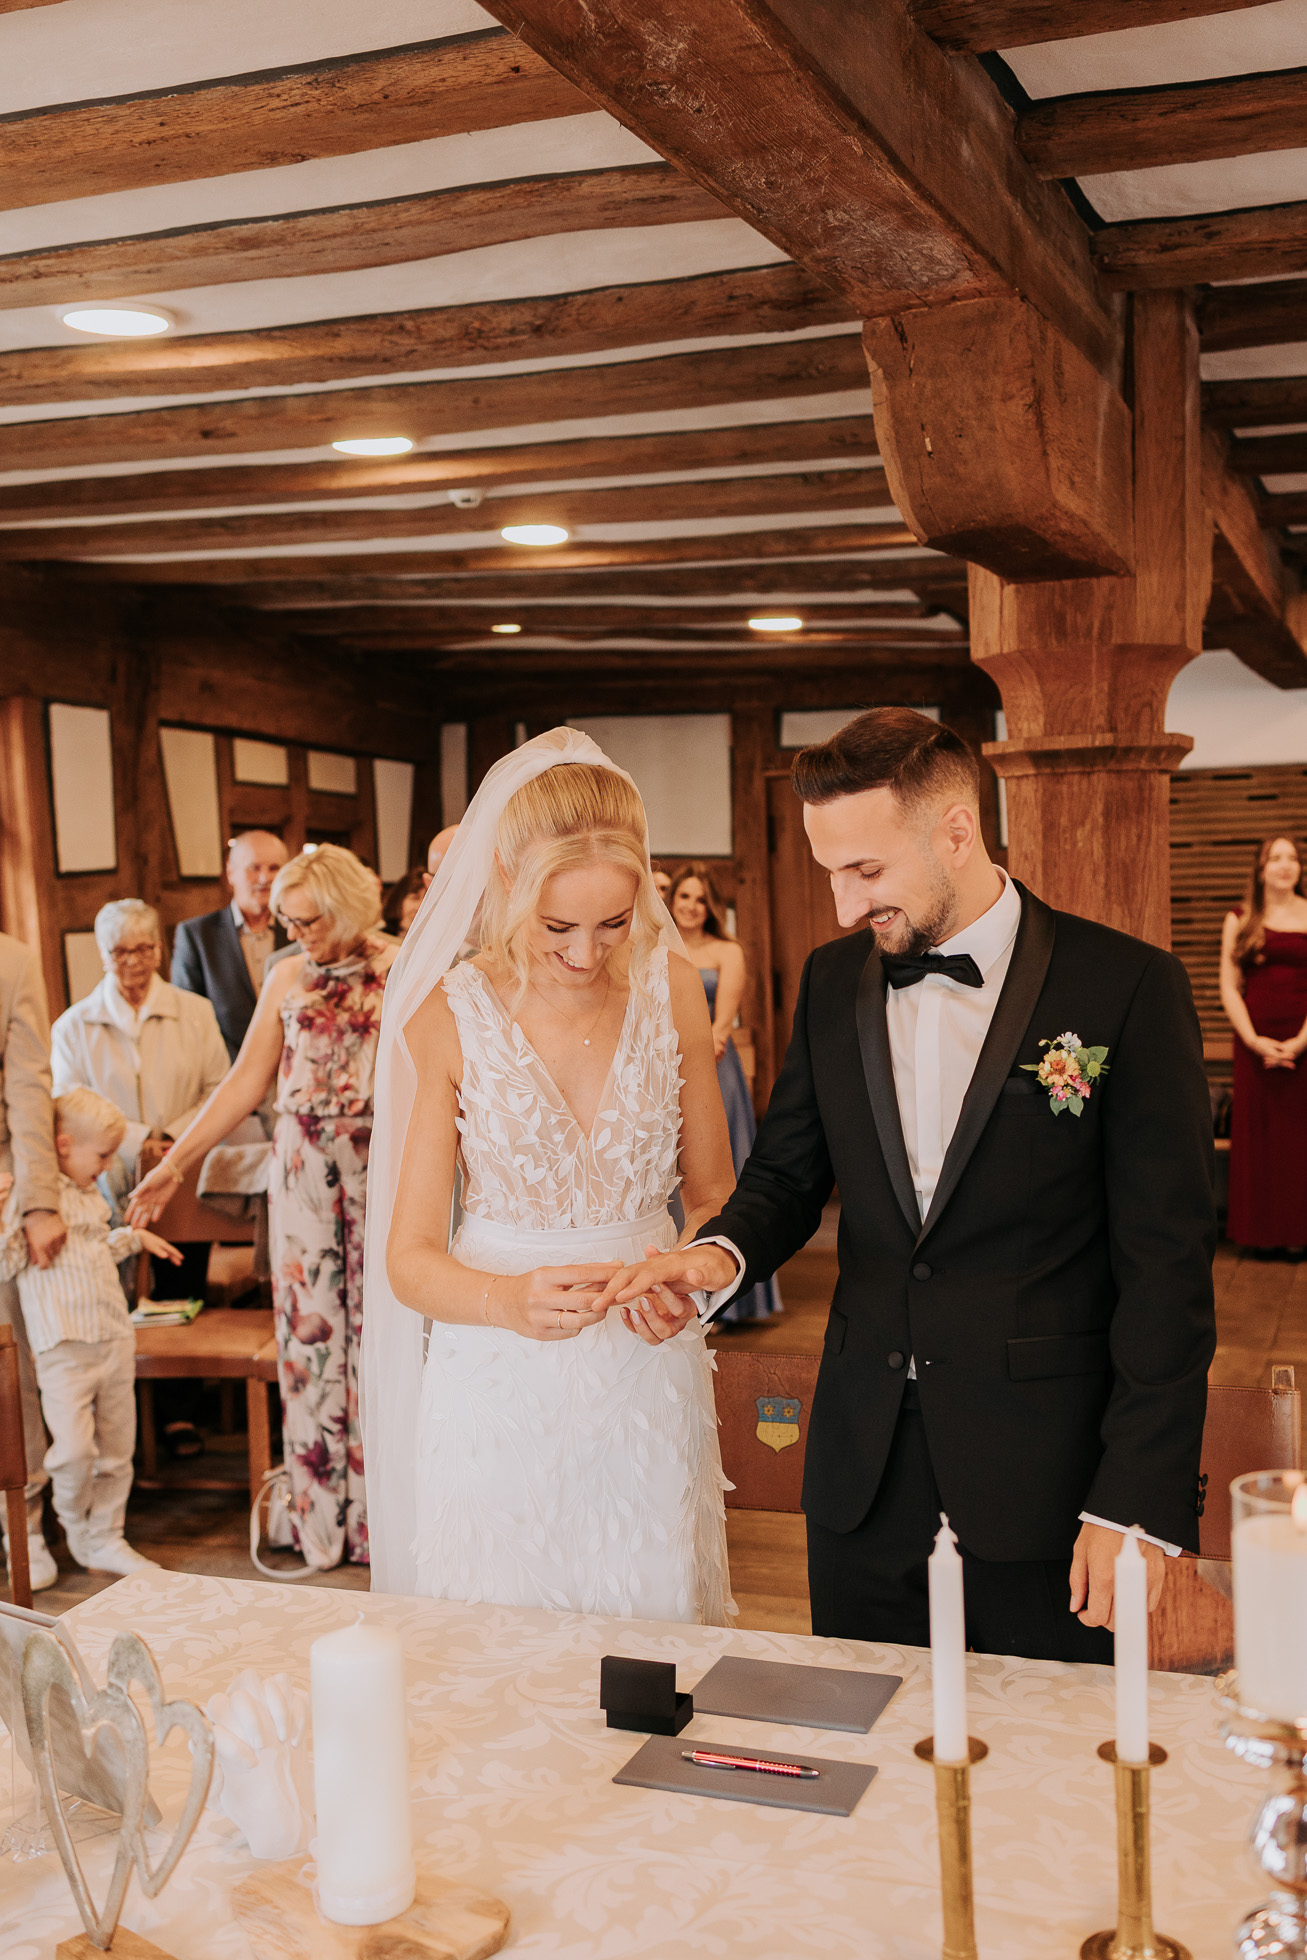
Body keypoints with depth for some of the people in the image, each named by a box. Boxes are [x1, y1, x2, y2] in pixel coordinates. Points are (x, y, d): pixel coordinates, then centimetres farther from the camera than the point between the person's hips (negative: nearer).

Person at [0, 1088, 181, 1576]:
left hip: (116, 1339, 8)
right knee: (75, 1448, -17)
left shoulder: (91, 1197, 17)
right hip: (64, 1346, -8)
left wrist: (135, 1238, 39)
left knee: (117, 1449, 11)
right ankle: (73, 1519, 13)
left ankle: (106, 1539, 24)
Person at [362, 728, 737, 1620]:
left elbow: (712, 1193, 7)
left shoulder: (670, 988, -4)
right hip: (501, 1393, -2)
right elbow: (409, 1260, -9)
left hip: (649, 1382, 2)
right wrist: (512, 1302, -28)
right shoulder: (449, 1018, -11)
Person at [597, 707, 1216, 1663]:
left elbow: (1167, 1263, -10)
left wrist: (1141, 1503, -14)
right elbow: (788, 1173, 13)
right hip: (864, 1471, 4)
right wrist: (723, 1253, -11)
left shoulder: (1128, 986, -10)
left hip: (1044, 1477, -4)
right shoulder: (833, 982, 5)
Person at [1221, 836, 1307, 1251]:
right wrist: (1254, 1040, -8)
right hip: (1255, 1041, 1)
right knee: (1257, 1134, 3)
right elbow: (1229, 987, 3)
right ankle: (1262, 1231, 10)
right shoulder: (1240, 921, 8)